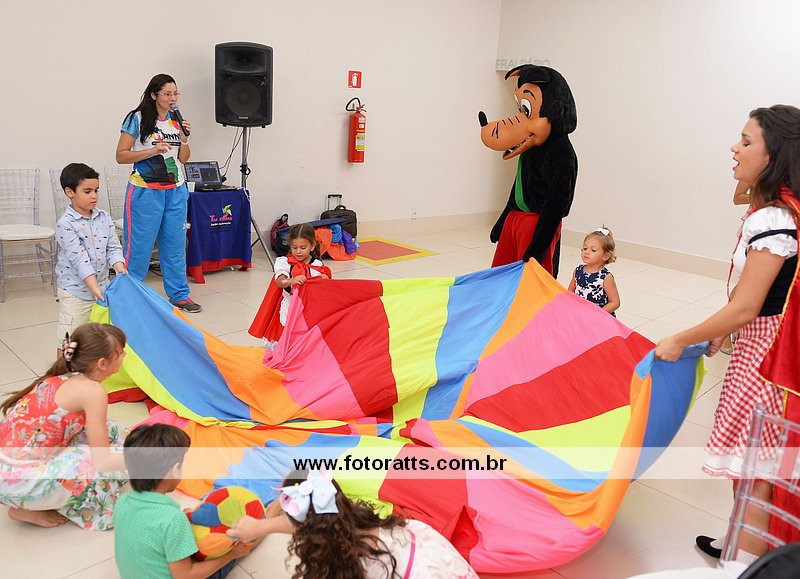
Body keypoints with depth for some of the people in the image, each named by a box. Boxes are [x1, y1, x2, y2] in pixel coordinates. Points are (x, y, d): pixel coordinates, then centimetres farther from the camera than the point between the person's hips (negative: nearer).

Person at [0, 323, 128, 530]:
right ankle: (28, 510, 4)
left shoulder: (61, 379, 6)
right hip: (18, 481, -8)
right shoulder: (92, 391, -18)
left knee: (110, 432, 9)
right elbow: (103, 461, -16)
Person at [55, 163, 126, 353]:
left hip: (102, 286, 6)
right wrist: (93, 286, -28)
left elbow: (113, 247, 1)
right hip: (75, 291, -5)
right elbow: (79, 258, -22)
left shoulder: (104, 218, 1)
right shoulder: (65, 224, -15)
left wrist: (119, 266, -19)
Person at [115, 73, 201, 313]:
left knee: (175, 244, 8)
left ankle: (179, 295, 17)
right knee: (139, 245, -2)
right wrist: (151, 151, -18)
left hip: (175, 190, 5)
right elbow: (121, 156, -6)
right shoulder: (137, 119, -5)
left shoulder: (176, 120, 10)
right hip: (146, 191, -5)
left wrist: (184, 138, -5)